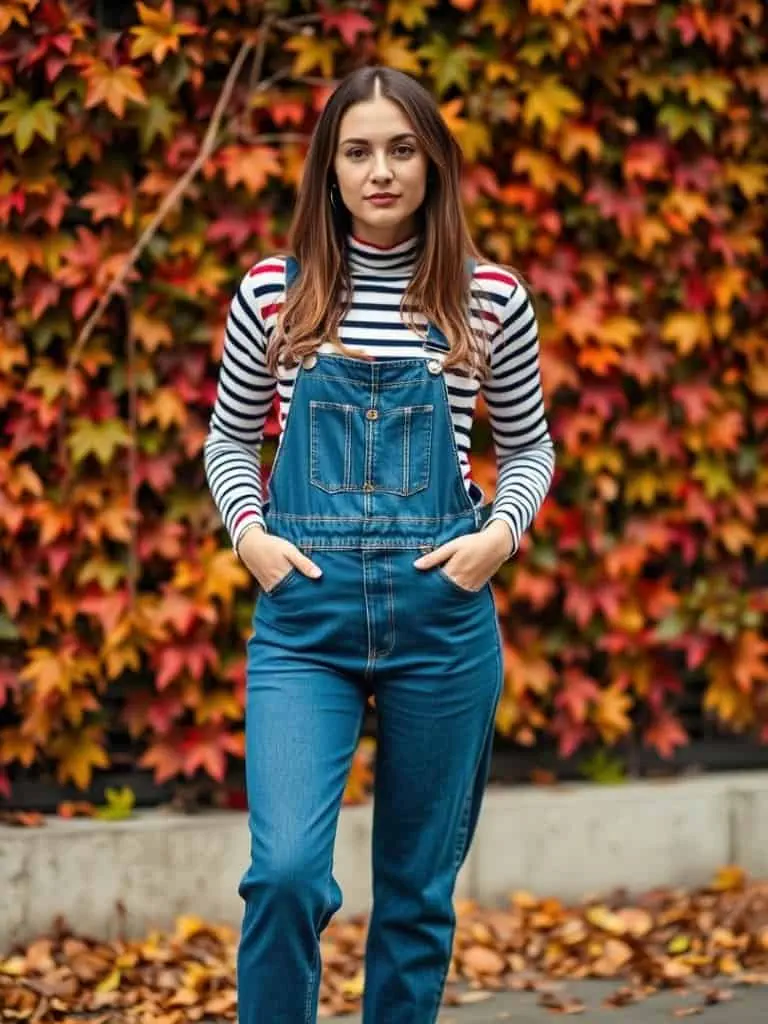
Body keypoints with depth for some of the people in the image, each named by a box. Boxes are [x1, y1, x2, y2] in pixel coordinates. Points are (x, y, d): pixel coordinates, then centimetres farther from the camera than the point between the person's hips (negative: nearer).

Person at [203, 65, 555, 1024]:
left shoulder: (490, 298, 2)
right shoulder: (273, 292, 2)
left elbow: (529, 445, 13)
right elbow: (229, 439, 14)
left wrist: (501, 532, -5)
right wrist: (248, 532, -3)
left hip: (442, 611, 1)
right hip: (304, 610, -1)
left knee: (418, 888, 9)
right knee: (286, 870, -16)